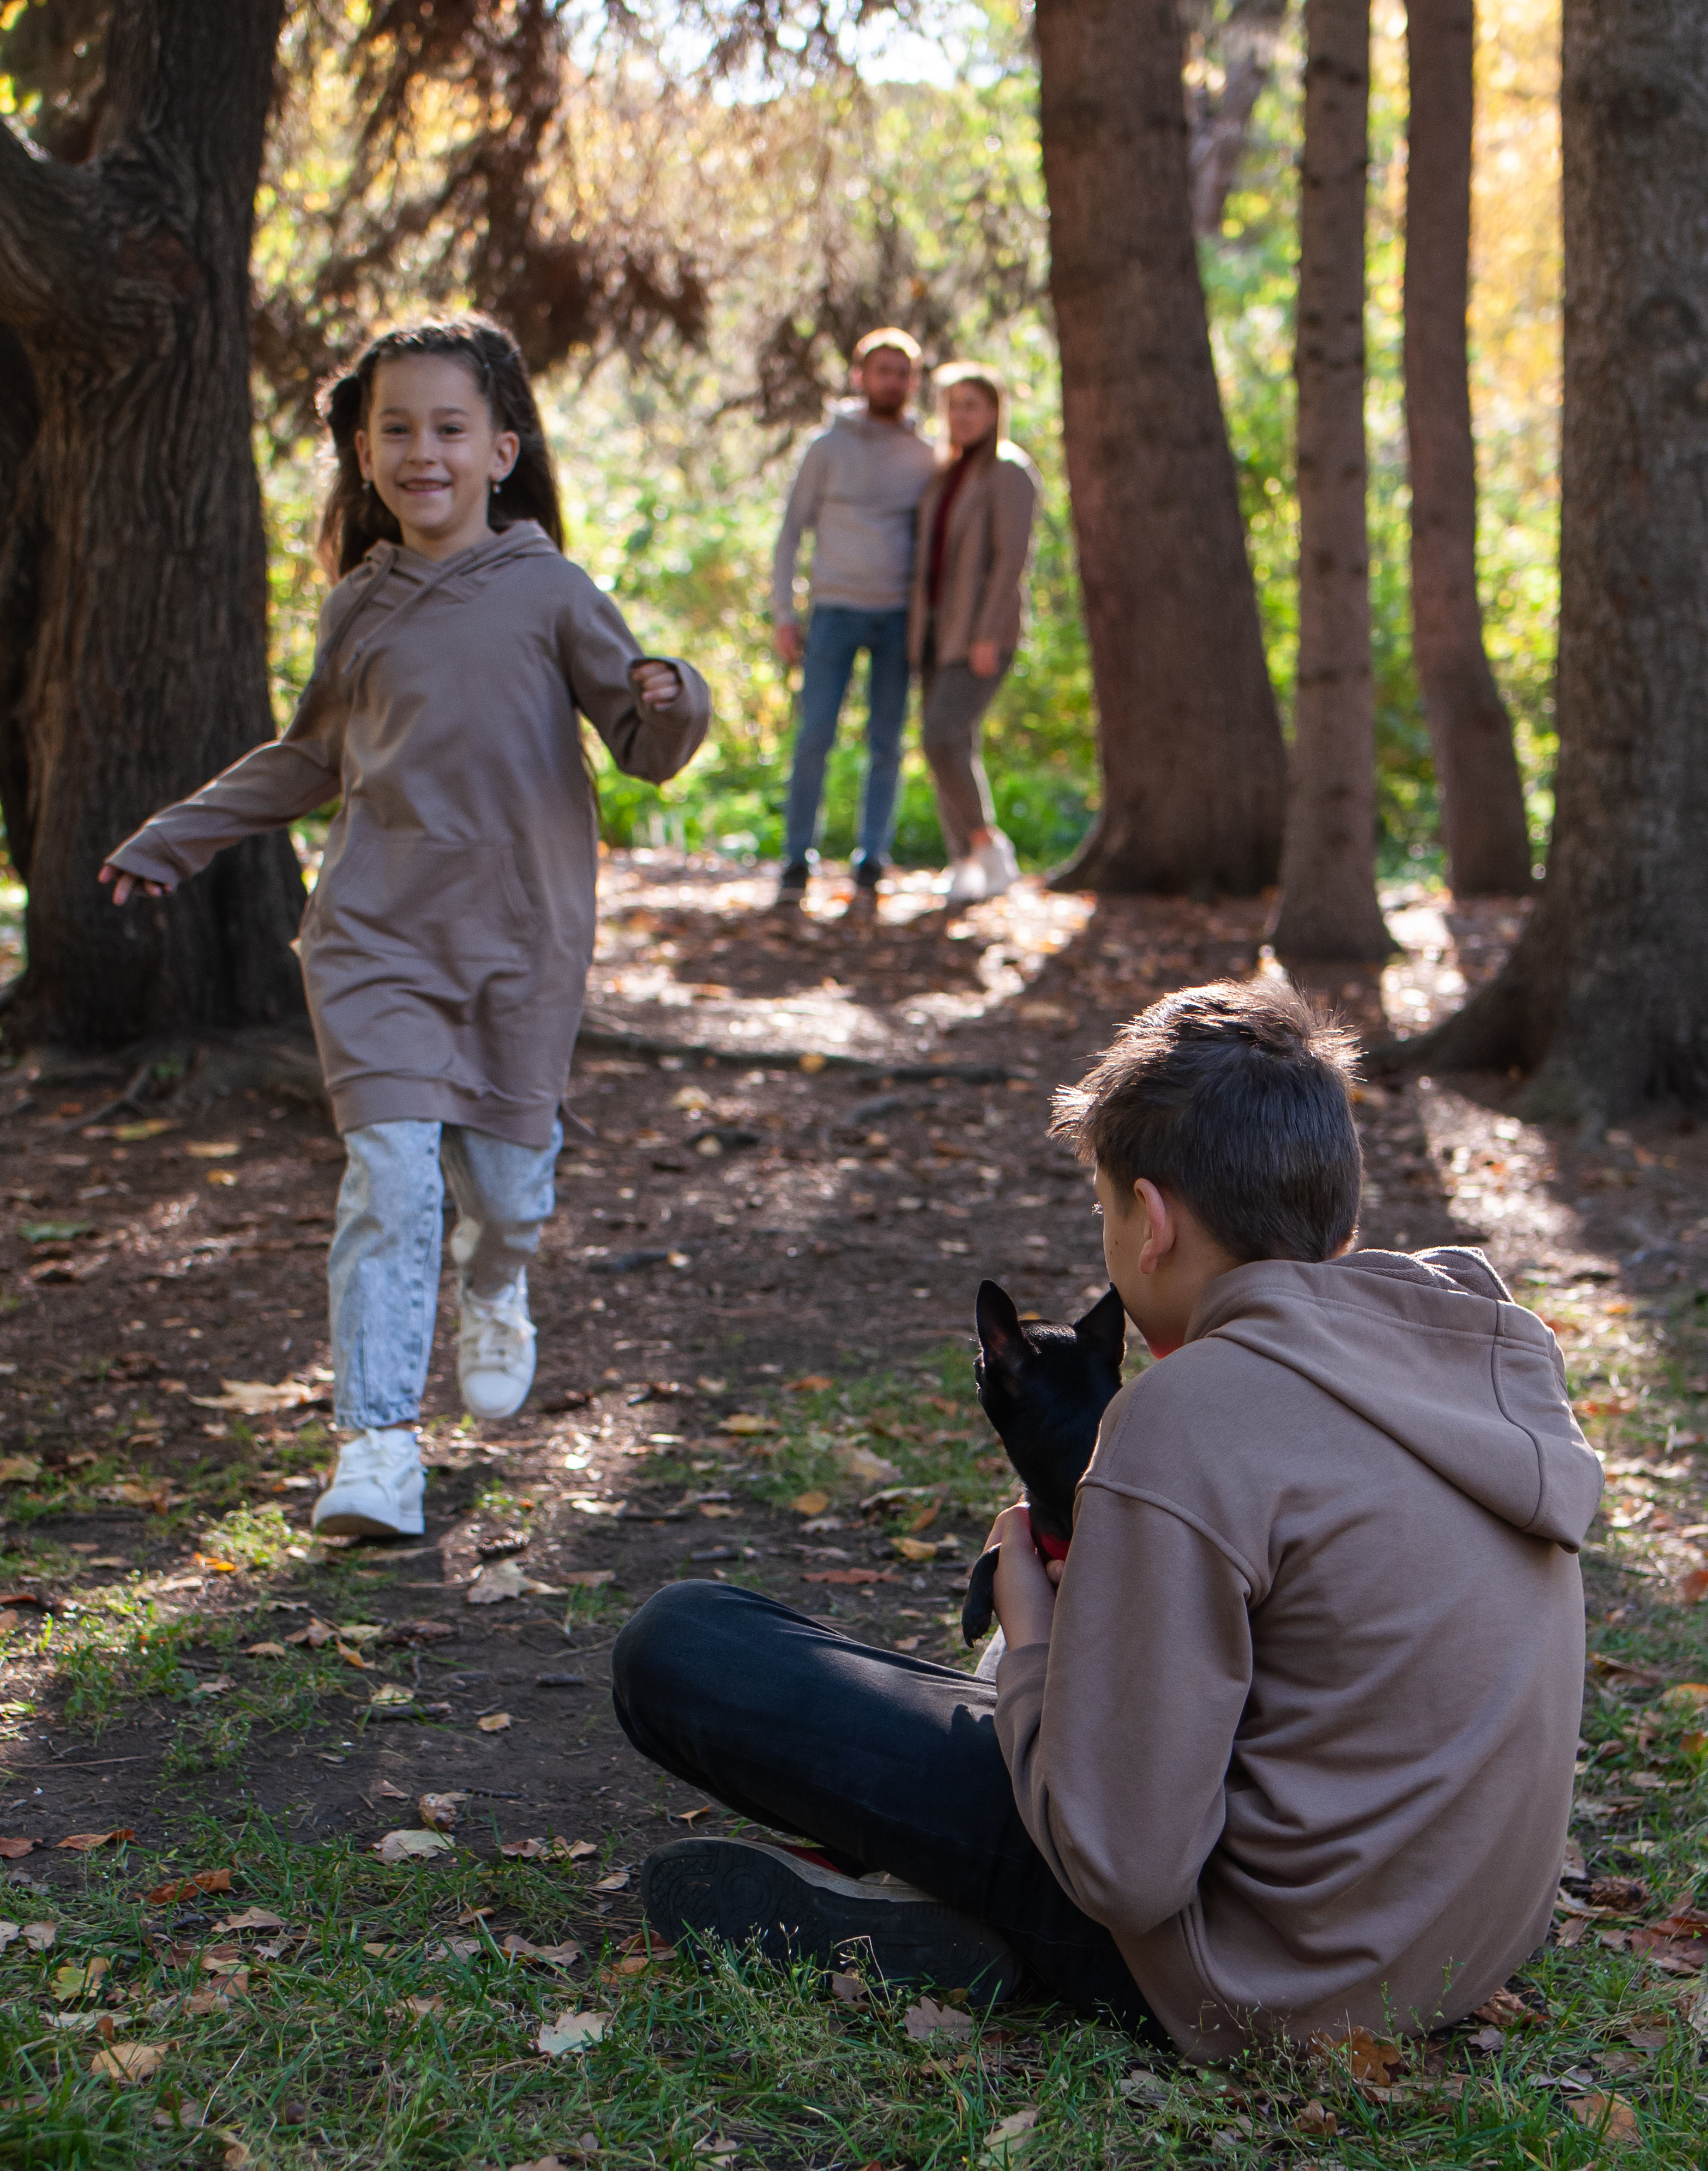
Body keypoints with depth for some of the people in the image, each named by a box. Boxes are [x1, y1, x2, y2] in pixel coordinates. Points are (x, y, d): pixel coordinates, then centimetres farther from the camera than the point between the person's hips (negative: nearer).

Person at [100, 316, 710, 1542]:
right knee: (390, 1174, -12)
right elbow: (309, 762, 25)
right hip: (376, 936, 1)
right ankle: (379, 1444, -9)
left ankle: (495, 1293, 42)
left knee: (507, 1181, 5)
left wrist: (670, 705, -22)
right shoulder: (358, 608, 9)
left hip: (525, 937, -1)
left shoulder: (549, 592, -1)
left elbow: (647, 751, 1)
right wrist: (173, 841, 25)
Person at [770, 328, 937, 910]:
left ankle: (871, 863, 9)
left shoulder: (923, 457, 9)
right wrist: (783, 613, -3)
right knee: (814, 738, -7)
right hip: (836, 609, -2)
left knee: (886, 744, 2)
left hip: (899, 615, 2)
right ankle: (797, 861, 3)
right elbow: (792, 529, 4)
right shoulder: (829, 447, 3)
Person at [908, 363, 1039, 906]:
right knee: (950, 749, 3)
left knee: (944, 739, -21)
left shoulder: (1009, 470, -9)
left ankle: (989, 847, -6)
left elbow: (1013, 555, -16)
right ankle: (965, 867, 8)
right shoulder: (949, 474, 16)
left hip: (985, 631, -8)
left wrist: (989, 636, -22)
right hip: (939, 627, 8)